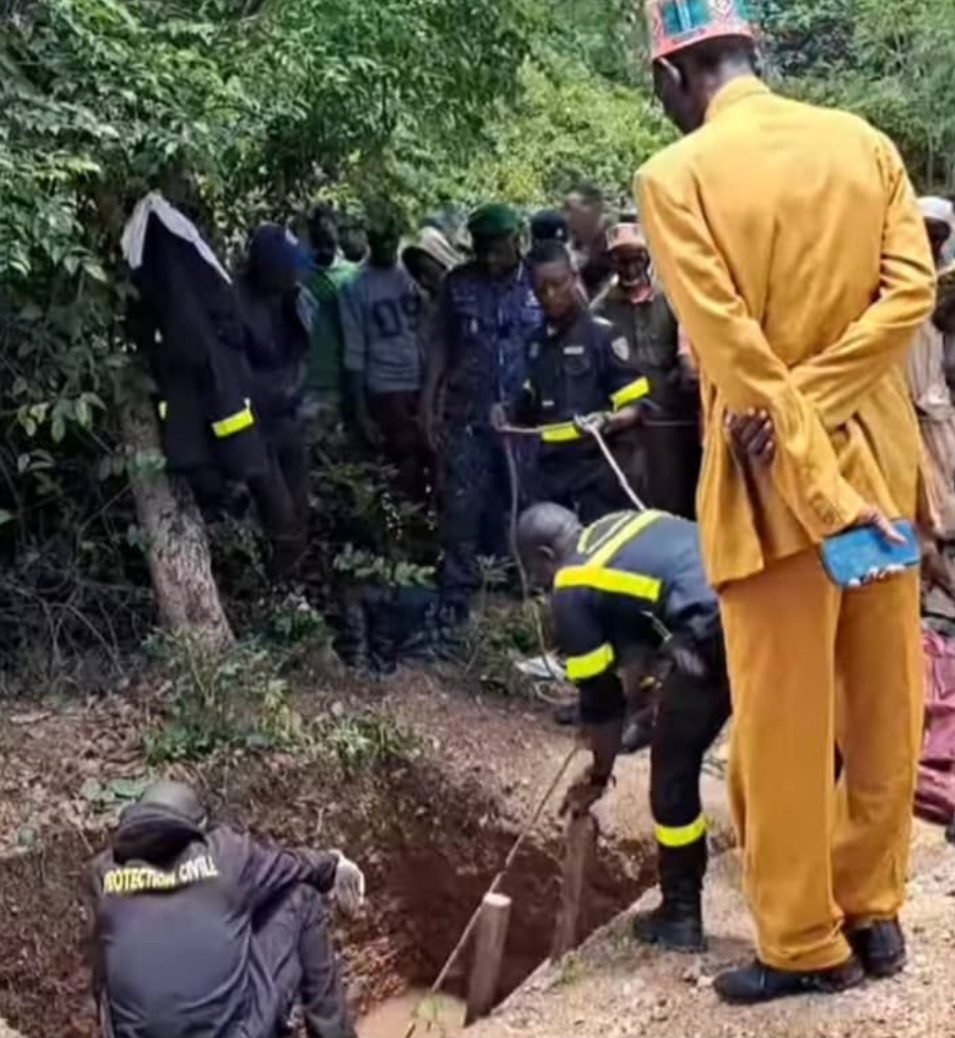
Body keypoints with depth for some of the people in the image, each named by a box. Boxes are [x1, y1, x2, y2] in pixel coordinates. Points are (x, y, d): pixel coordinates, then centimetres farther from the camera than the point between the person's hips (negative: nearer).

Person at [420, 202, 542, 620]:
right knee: (462, 506, -2)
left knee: (518, 505, 9)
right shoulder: (458, 283, 4)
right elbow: (441, 343, 8)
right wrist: (428, 399, 1)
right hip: (467, 415, 0)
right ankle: (456, 595, 5)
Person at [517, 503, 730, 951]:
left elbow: (600, 697, 14)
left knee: (674, 771, 12)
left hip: (718, 629, -8)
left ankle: (680, 917, 23)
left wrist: (598, 775, 30)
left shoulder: (571, 592, 8)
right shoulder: (621, 524, 27)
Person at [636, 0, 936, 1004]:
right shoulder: (864, 142, 3)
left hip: (777, 481, -5)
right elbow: (911, 290, -7)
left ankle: (805, 944, 20)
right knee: (883, 703, 15)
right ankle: (872, 911, 30)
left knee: (782, 721, 7)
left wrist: (828, 496, -19)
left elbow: (737, 355, -20)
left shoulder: (676, 177, -11)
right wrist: (811, 405, -13)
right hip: (881, 456, 5)